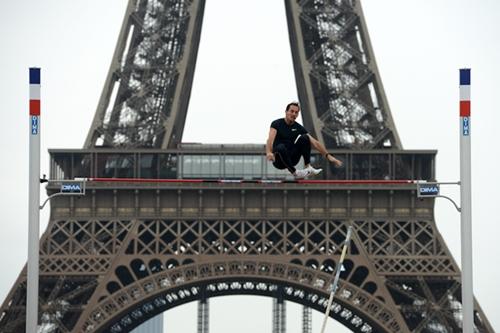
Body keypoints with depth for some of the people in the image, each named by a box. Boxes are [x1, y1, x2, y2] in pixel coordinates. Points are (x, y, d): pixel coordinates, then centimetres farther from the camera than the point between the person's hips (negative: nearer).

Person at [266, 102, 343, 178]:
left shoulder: (299, 128, 4)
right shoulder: (277, 124, -8)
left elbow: (315, 143, 1)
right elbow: (270, 139, -26)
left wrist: (328, 155, -11)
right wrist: (269, 152, -47)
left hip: (291, 159, 4)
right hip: (278, 160, -4)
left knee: (304, 138, -15)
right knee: (281, 147, -38)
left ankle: (308, 167, -20)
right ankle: (295, 172, -29)